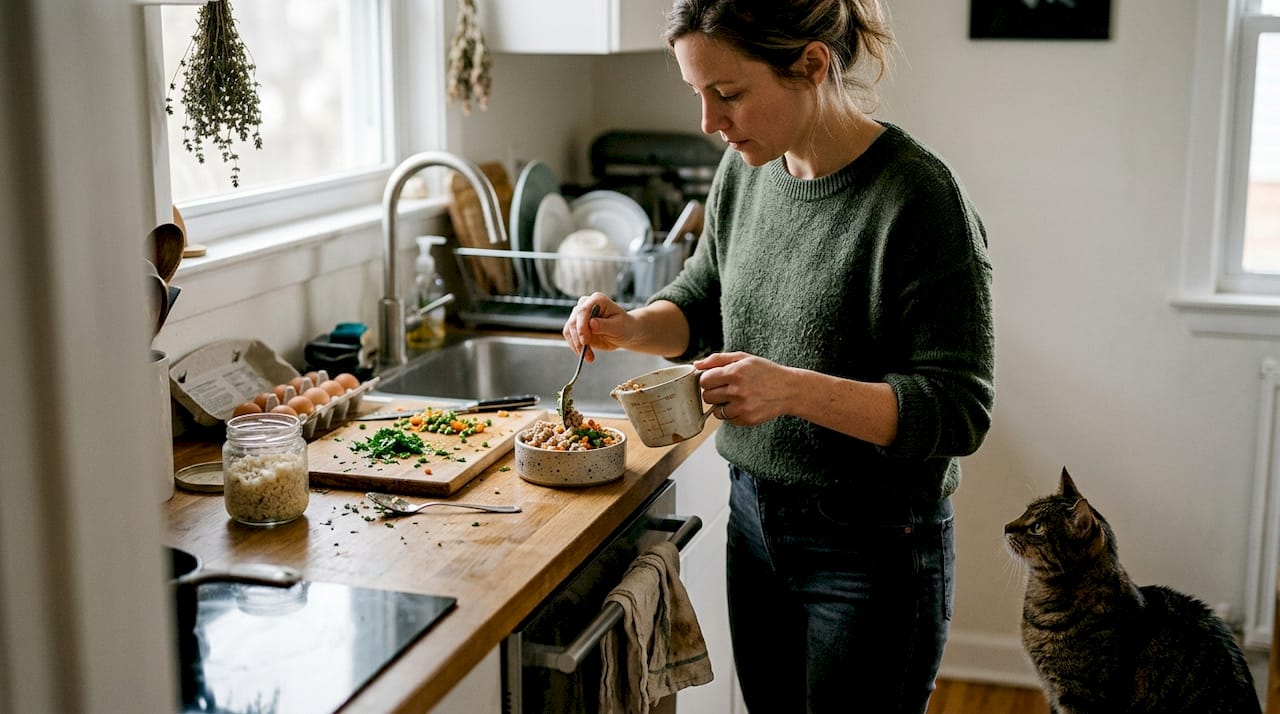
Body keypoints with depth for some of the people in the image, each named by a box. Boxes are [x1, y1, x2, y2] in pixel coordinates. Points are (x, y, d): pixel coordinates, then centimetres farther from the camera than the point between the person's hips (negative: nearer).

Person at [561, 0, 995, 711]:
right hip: (755, 518, 7)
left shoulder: (918, 198, -21)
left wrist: (794, 389, -33)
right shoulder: (746, 169, -1)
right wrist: (632, 327, -6)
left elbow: (958, 410, -21)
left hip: (873, 548, -6)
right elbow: (702, 300, 15)